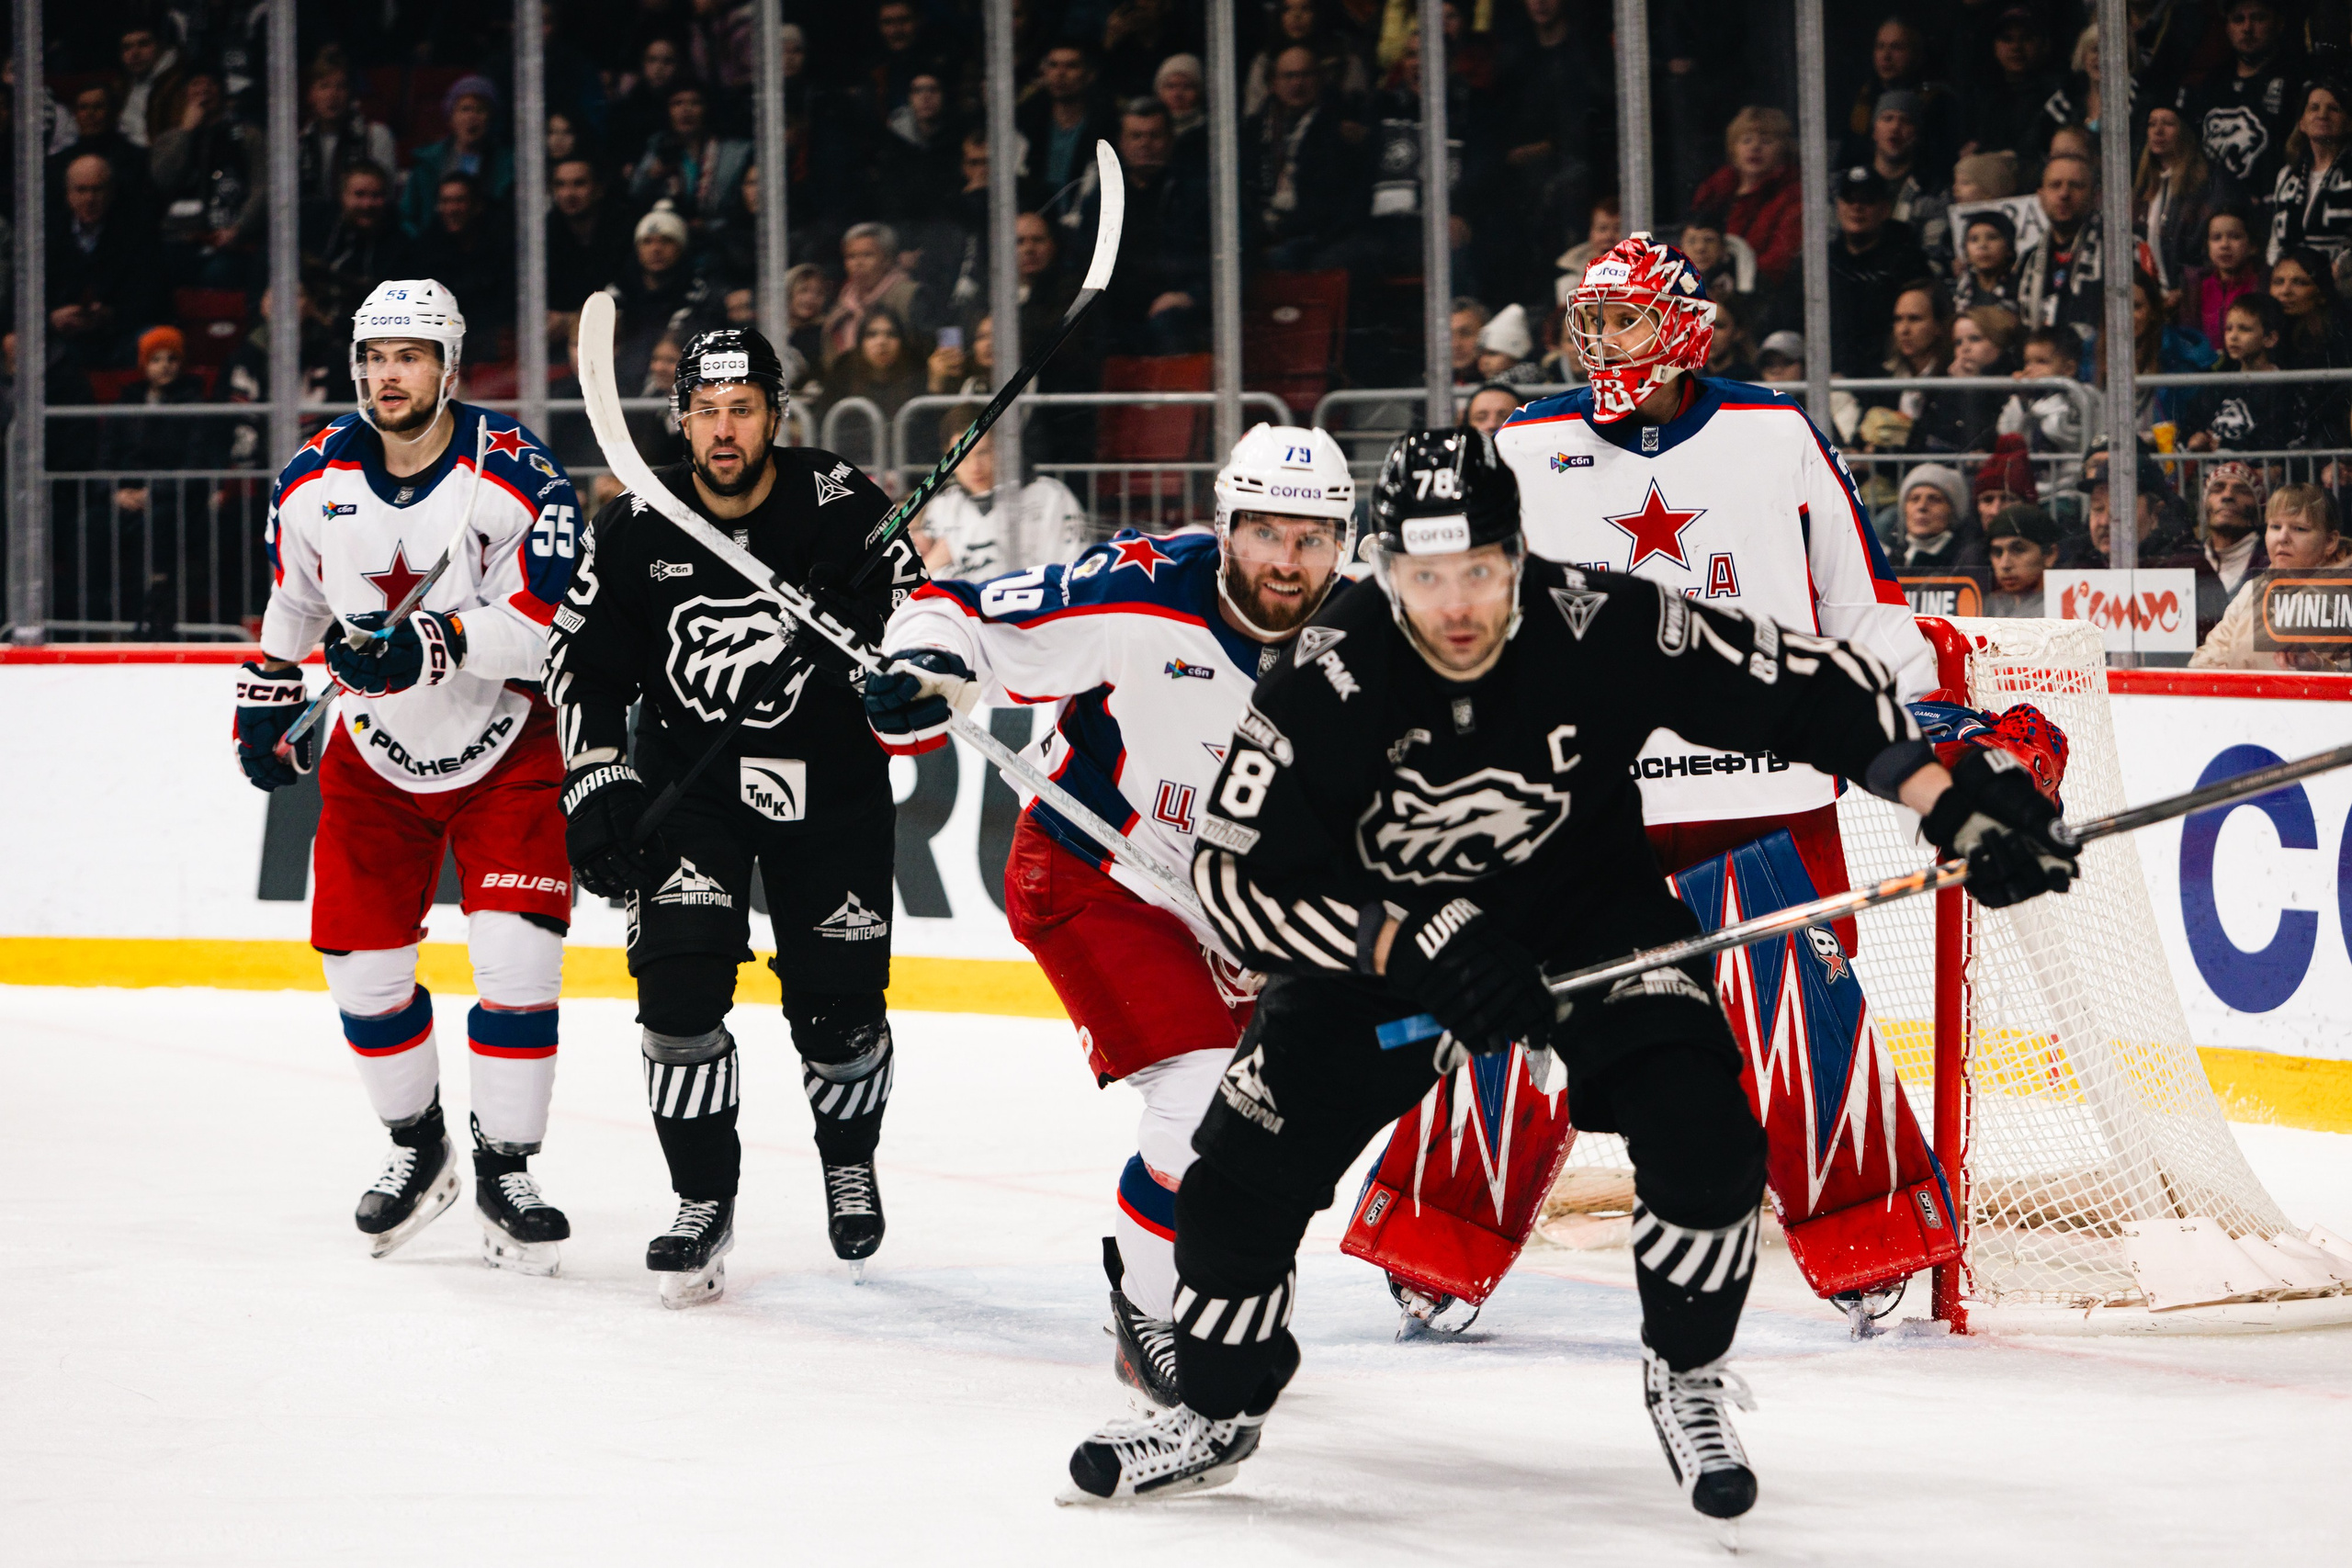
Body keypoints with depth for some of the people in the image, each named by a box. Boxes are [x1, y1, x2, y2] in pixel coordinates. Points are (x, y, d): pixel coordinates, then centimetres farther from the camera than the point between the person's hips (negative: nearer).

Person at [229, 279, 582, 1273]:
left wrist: (433, 645, -39)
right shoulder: (315, 481, -5)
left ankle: (505, 1170, -2)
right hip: (374, 751, 4)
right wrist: (266, 698, 18)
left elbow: (535, 623, -27)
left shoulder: (516, 474, -20)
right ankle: (417, 1149, 25)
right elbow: (293, 596, 14)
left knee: (515, 956, -14)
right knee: (361, 962, 3)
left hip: (510, 744, -4)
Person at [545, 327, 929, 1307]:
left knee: (838, 1008, 2)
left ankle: (849, 1159, 34)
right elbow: (585, 664, 2)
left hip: (830, 785, -1)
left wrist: (861, 643, -32)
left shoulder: (842, 509, -13)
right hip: (687, 779, 1)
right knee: (678, 985, -14)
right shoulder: (634, 530, -7)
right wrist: (597, 782, -7)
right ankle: (704, 1199, 0)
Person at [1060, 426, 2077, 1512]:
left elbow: (1810, 688, -19)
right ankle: (1216, 1416, 15)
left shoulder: (1602, 629, -27)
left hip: (1587, 903, 0)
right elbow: (1234, 876, -25)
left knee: (1700, 1132, -20)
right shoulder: (1327, 679, -27)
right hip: (1380, 932, 0)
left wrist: (1955, 803, -27)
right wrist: (1412, 945, -35)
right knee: (1249, 1157, -9)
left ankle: (1687, 1381, 4)